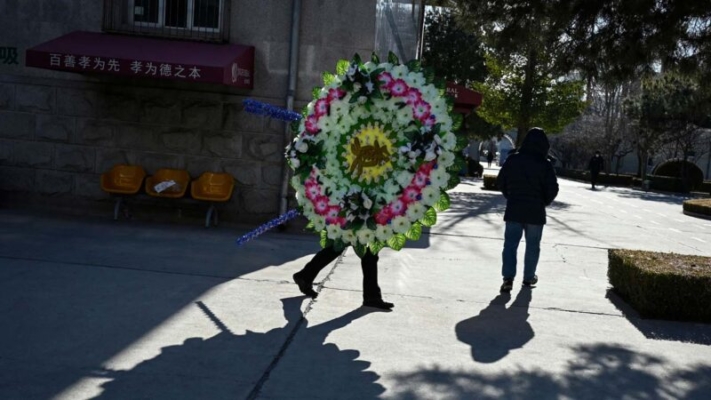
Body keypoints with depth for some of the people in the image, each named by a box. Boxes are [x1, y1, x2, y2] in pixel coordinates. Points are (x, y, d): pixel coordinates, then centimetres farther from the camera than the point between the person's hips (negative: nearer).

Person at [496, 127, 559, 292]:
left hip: (514, 209, 2)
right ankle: (529, 277, 20)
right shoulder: (545, 165, -9)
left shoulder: (512, 159, -1)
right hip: (535, 212, -1)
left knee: (510, 243, 3)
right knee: (532, 246, 12)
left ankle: (508, 277, -9)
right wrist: (543, 203, 9)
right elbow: (553, 189, -10)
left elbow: (500, 182, 4)